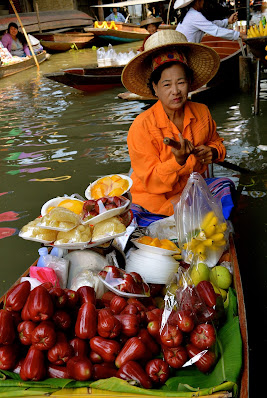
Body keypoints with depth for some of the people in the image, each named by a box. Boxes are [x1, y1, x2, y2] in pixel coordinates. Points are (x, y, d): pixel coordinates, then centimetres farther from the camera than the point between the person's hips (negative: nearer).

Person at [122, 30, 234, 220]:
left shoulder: (202, 113, -1)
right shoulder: (141, 127, -17)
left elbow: (216, 142, 21)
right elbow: (153, 182, -15)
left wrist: (212, 152, -3)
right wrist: (179, 160, -32)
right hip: (157, 200, -6)